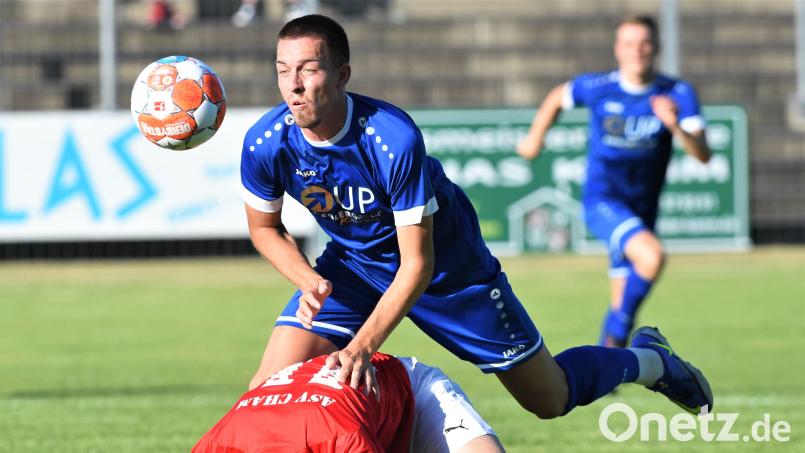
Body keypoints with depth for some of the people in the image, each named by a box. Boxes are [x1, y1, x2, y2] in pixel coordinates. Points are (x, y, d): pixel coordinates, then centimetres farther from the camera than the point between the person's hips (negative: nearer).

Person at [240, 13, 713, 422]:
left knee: (549, 399, 6)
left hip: (444, 262, -4)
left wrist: (361, 346, -42)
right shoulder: (265, 144, -24)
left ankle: (647, 358, 38)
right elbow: (264, 228, -2)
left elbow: (417, 265, -31)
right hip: (352, 263, 4)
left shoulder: (394, 139, -37)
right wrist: (309, 281, -22)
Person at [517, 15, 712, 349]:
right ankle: (618, 332, -10)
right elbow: (557, 98, 14)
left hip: (642, 209, 3)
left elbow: (703, 155, -18)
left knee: (623, 304, 8)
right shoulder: (597, 88, -8)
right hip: (602, 201, -3)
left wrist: (675, 126, -35)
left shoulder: (678, 95, -7)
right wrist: (535, 137, 23)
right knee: (652, 256, -29)